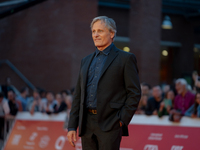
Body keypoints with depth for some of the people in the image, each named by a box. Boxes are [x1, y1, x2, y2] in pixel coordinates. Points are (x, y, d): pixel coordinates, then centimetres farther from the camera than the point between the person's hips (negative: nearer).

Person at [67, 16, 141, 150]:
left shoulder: (125, 58, 1)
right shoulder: (86, 61, 19)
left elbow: (134, 93, -3)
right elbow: (78, 96, 18)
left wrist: (122, 121, -11)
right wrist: (72, 126, 10)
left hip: (109, 124, -6)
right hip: (87, 126, 6)